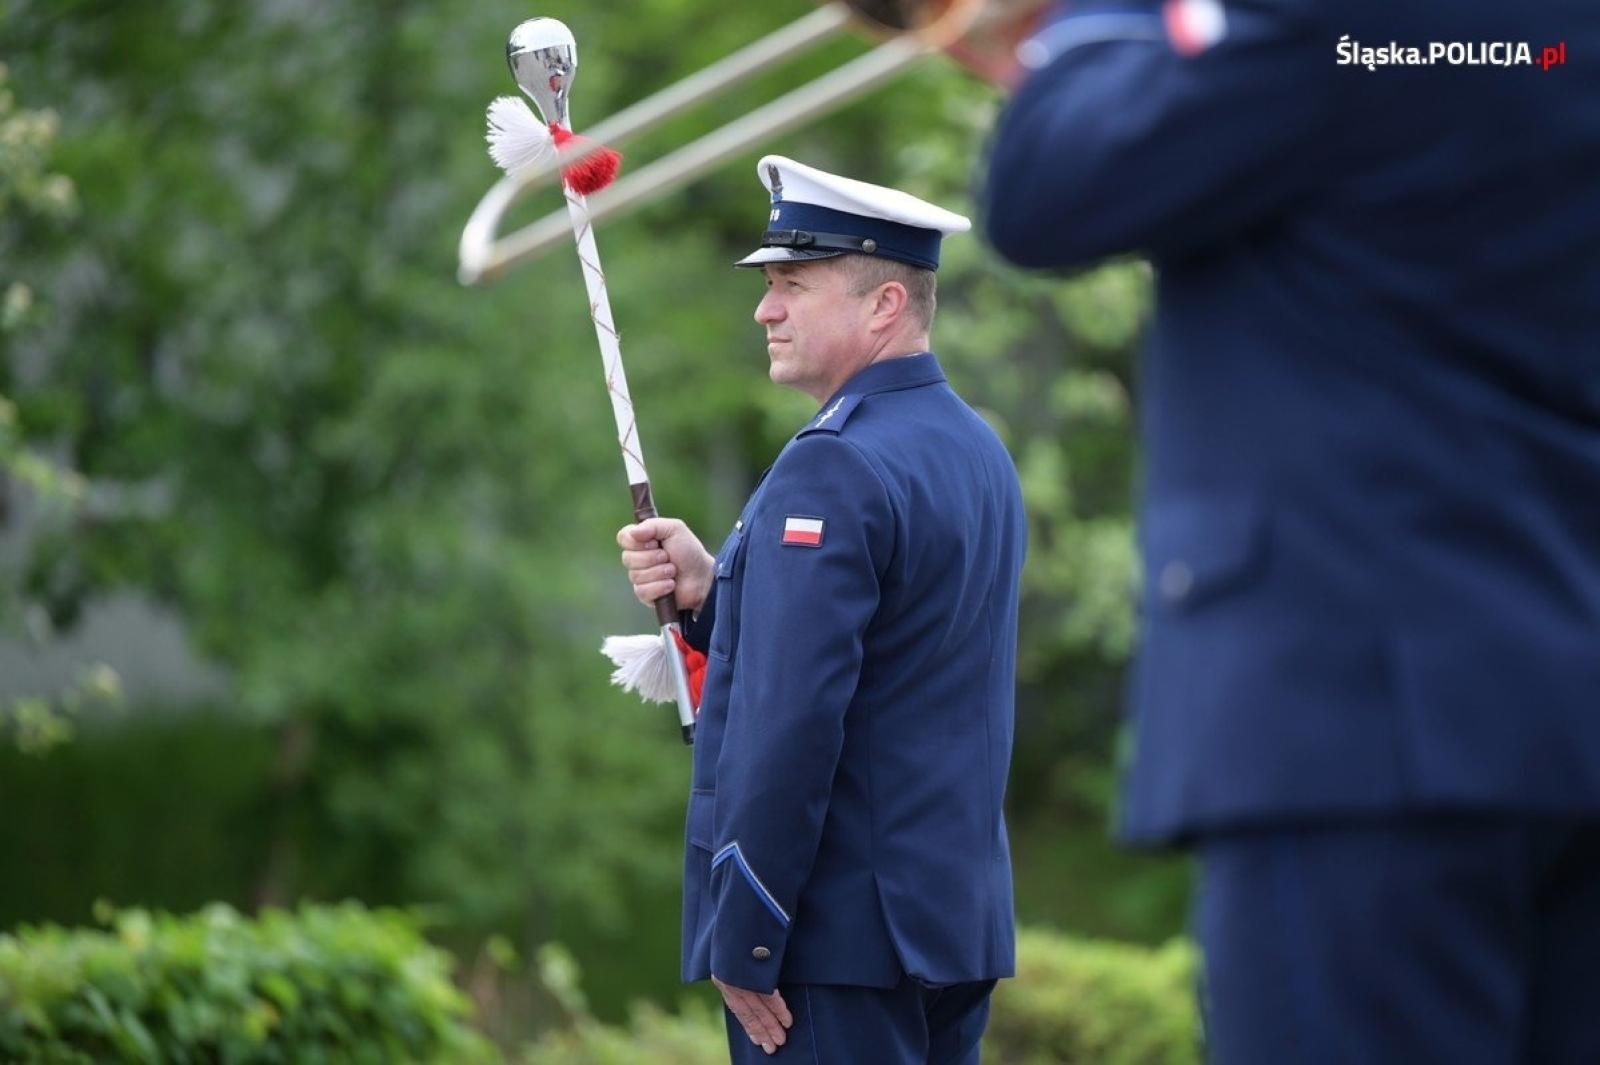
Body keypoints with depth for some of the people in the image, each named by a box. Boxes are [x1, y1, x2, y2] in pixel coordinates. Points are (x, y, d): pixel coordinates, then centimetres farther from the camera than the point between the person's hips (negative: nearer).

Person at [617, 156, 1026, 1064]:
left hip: (835, 934, -9)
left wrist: (742, 945, -18)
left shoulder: (834, 469, -16)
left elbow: (791, 722, -21)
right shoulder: (978, 451, 14)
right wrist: (715, 592, 6)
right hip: (958, 920, 9)